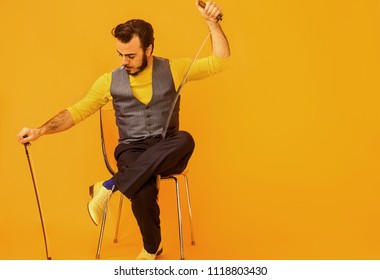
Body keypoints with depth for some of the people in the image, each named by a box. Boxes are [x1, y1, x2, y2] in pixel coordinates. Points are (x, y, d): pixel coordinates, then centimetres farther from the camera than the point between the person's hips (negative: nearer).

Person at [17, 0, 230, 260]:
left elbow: (220, 62, -1)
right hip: (132, 151, -1)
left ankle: (110, 186, -26)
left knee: (185, 140, -36)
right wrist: (41, 130, -7)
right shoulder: (110, 81, 4)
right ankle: (152, 247, 0)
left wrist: (212, 22, -13)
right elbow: (78, 111, 5)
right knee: (142, 192, -34)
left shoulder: (173, 69, 2)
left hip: (166, 154, 1)